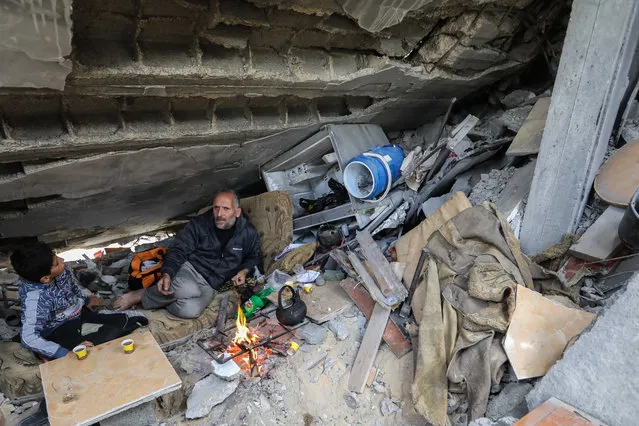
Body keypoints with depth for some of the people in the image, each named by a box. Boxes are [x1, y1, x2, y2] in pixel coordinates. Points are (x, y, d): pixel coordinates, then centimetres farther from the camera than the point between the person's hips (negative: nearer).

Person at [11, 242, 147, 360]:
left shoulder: (60, 271, -15)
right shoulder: (35, 298, -34)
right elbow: (29, 338, -36)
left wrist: (85, 299, 24)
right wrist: (66, 353, -36)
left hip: (77, 310, 6)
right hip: (60, 329, -6)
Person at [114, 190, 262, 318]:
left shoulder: (248, 233, -3)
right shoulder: (199, 224, -6)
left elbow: (254, 257, 15)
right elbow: (178, 250, -6)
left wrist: (244, 271, -6)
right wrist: (167, 274, -23)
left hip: (210, 285, 1)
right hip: (189, 268, -1)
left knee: (190, 310, -33)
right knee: (189, 290, -39)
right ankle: (138, 295, -15)